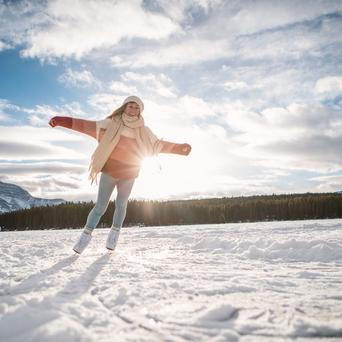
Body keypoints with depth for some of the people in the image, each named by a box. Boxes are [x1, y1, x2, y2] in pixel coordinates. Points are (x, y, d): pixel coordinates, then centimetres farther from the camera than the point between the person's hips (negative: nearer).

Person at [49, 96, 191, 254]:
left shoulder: (143, 131, 3)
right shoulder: (112, 124, -6)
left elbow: (159, 144, 8)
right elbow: (86, 126, -9)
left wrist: (179, 148, 0)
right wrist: (62, 121, -16)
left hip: (128, 175, 3)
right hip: (109, 171, -2)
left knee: (121, 205, 12)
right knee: (100, 206, -2)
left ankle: (114, 234, 30)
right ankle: (86, 235, 12)